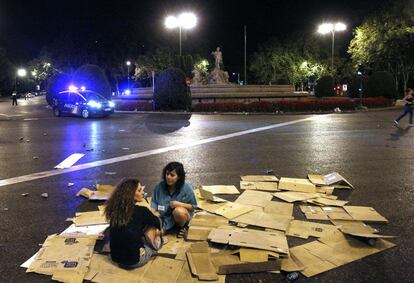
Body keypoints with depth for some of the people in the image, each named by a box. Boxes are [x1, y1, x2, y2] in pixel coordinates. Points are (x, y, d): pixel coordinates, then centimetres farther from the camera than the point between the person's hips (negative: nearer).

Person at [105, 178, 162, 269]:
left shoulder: (114, 208, -5)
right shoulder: (141, 211, -18)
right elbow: (158, 223, 4)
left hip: (115, 258, 6)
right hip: (134, 260, -5)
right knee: (153, 224, 9)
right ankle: (155, 246, 33)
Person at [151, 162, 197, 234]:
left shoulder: (187, 188, -13)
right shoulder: (160, 186, -8)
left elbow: (193, 207, -8)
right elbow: (154, 202, 2)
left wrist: (179, 204, -22)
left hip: (181, 216, -1)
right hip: (164, 217, 2)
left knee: (179, 211, -36)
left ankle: (183, 226, -3)